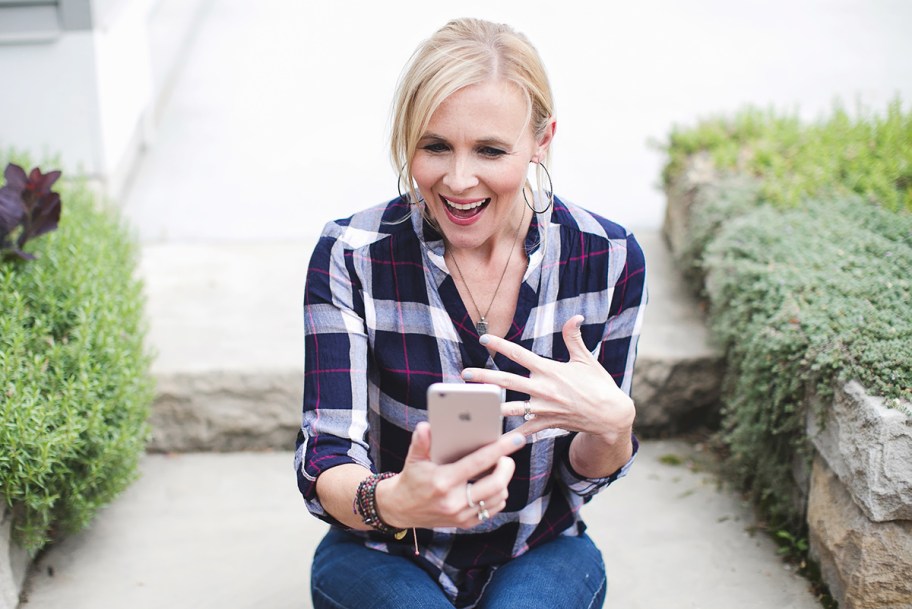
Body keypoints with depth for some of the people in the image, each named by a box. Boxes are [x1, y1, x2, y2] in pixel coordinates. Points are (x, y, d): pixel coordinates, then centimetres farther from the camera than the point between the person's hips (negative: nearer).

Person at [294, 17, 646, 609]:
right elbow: (324, 465, -17)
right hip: (382, 558, -1)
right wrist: (392, 502, -40)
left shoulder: (609, 258, -11)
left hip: (539, 555, 1)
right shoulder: (352, 256, -15)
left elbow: (585, 475, -2)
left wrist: (612, 424, -26)